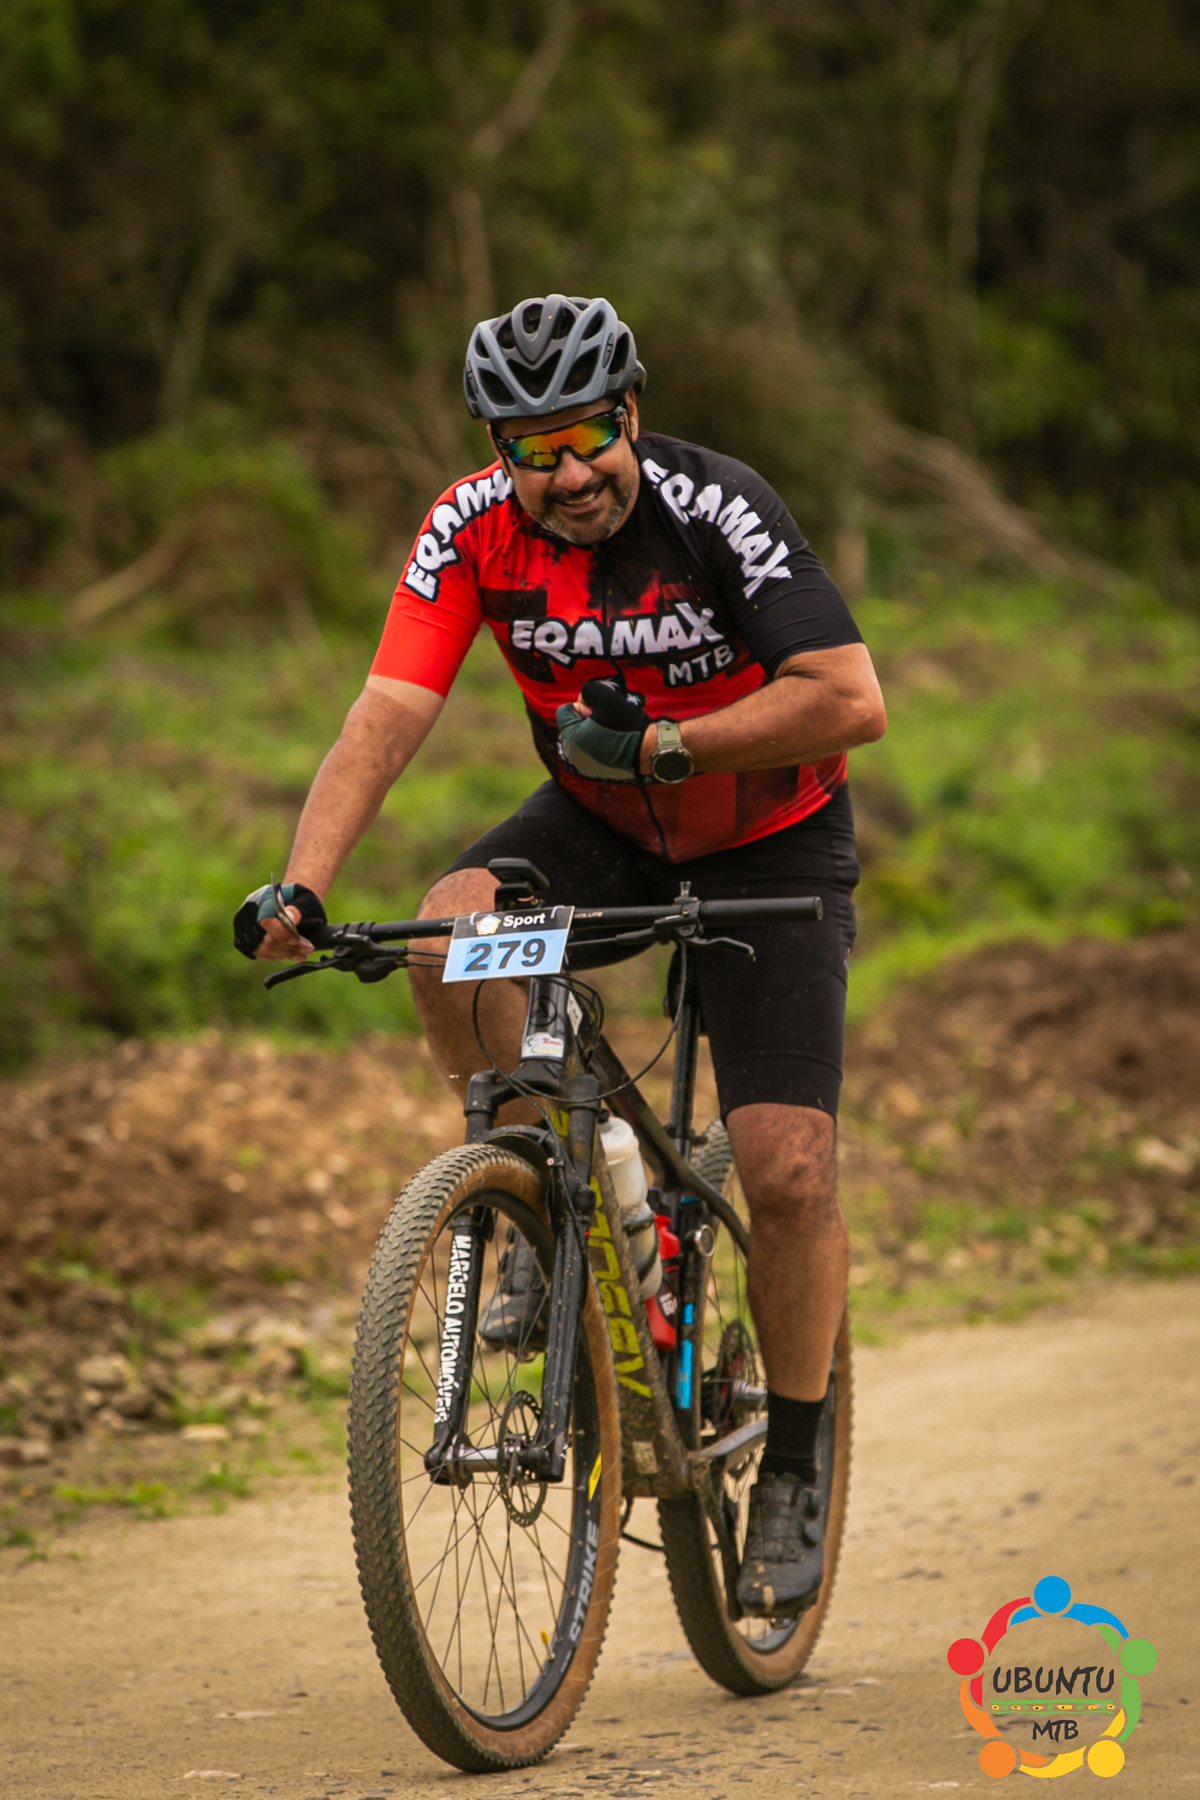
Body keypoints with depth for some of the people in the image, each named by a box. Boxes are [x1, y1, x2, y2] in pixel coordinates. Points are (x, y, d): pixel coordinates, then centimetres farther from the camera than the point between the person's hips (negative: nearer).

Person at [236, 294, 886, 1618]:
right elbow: (385, 721, -24)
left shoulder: (717, 514, -27)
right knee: (453, 929, -30)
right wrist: (301, 887, -38)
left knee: (790, 1170, -13)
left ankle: (792, 1471, 7)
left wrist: (661, 740, -31)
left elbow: (852, 703, -32)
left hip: (769, 838, -3)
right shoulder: (474, 530, -18)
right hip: (604, 821, 3)